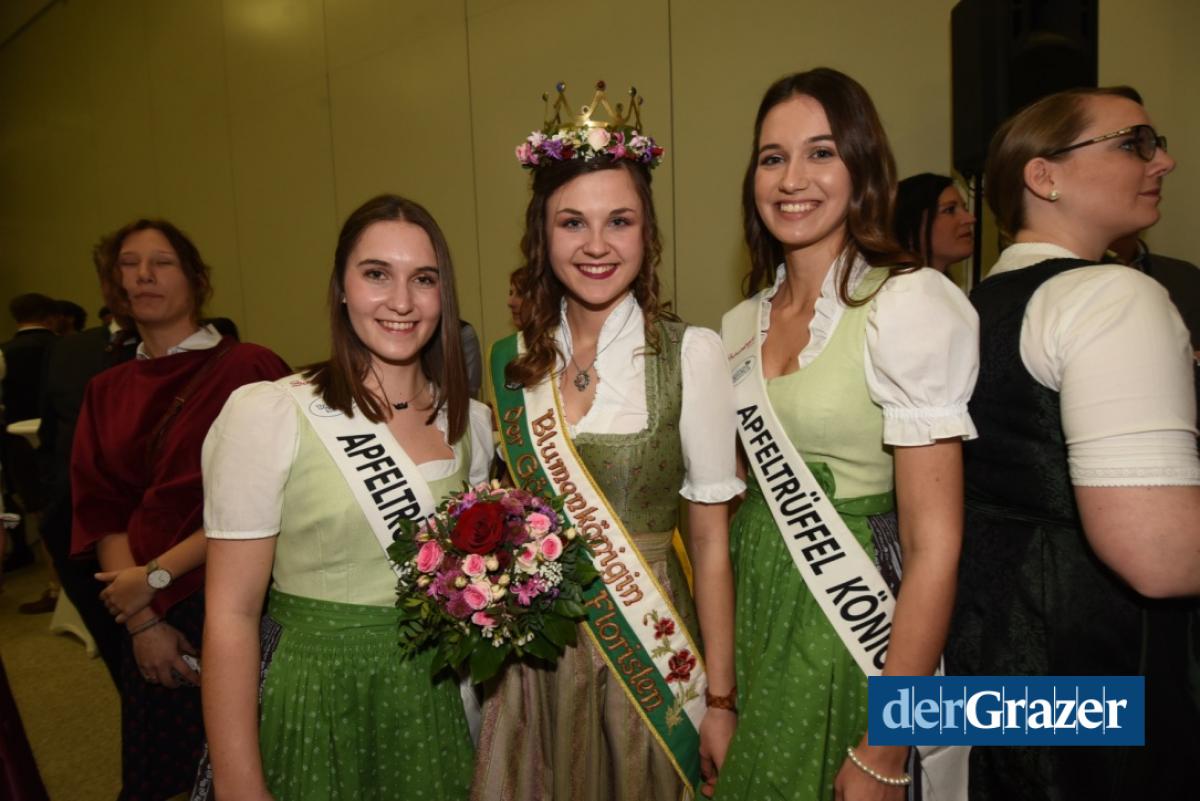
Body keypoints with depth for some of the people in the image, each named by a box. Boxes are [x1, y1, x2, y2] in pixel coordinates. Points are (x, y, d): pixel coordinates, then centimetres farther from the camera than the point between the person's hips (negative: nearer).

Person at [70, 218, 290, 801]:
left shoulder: (250, 370, -9)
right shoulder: (105, 393, 9)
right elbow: (101, 514, 3)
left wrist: (157, 577, -12)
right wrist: (142, 621, -7)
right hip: (149, 623, 5)